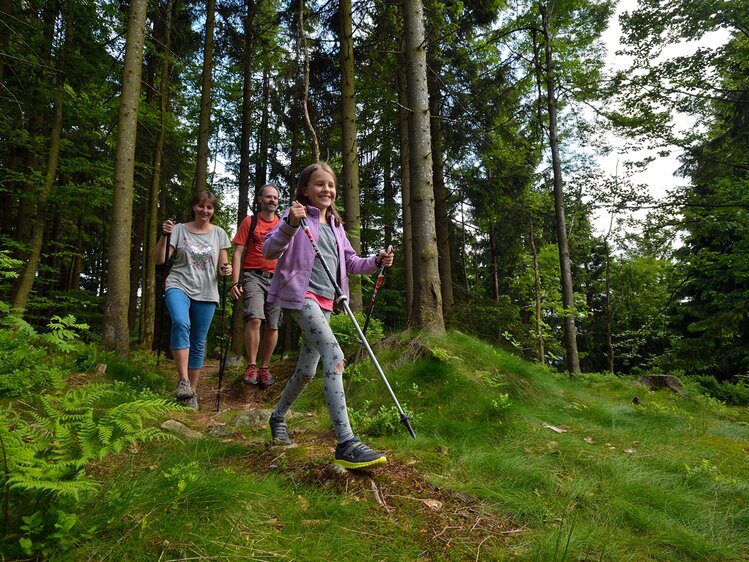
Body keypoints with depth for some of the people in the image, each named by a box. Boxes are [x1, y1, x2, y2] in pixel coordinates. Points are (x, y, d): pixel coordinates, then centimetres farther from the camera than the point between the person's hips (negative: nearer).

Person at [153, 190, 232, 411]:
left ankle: (192, 392, 15)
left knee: (198, 343, 4)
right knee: (181, 324, -31)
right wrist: (164, 236, -13)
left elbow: (223, 266, 14)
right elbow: (159, 260, 1)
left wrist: (227, 270, -10)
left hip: (206, 293, 2)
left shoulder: (219, 233, 9)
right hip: (179, 287, -2)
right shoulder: (179, 230, 5)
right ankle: (183, 381, -25)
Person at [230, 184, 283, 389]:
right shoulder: (249, 222, 6)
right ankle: (251, 366, -10)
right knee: (254, 318, -22)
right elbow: (238, 253, 2)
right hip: (254, 276, -3)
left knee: (272, 325, 3)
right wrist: (235, 282, -8)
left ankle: (265, 368, 16)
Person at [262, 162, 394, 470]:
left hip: (324, 302, 8)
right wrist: (290, 225, -29)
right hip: (301, 294, -8)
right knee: (334, 355, -27)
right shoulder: (297, 215, 0)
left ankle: (278, 416, 40)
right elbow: (269, 251, -12)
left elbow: (349, 262, 23)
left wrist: (376, 261, 5)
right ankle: (346, 444, -30)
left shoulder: (335, 224, 21)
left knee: (306, 372, 14)